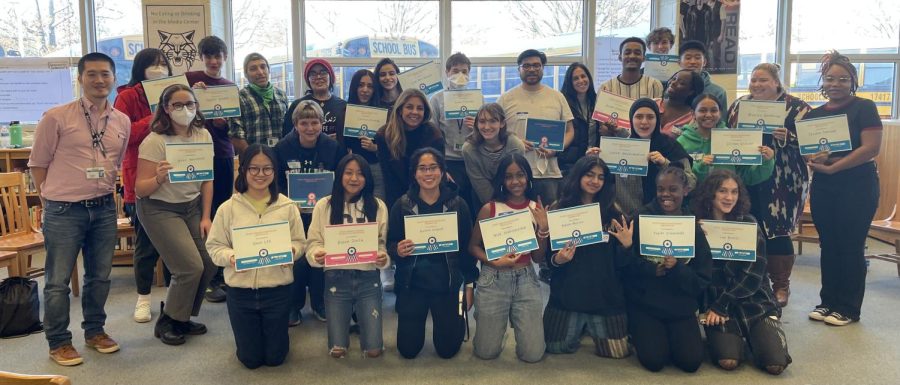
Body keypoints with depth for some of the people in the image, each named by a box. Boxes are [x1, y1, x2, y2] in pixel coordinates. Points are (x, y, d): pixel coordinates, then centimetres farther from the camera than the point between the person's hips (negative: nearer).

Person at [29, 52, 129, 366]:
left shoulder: (122, 122, 6)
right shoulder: (56, 117, -7)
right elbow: (37, 163, -1)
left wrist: (106, 194, 12)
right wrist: (52, 201, 1)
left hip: (104, 210, 4)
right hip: (63, 211, -4)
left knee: (100, 276, 14)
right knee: (58, 280, 4)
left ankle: (95, 331, 31)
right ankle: (58, 342, 19)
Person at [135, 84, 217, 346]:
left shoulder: (203, 136, -2)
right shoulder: (154, 141, -17)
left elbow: (207, 181, 4)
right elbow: (140, 190, -16)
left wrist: (206, 217, -2)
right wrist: (159, 178, -36)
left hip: (192, 207, 5)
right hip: (160, 209, -5)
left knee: (209, 263, -6)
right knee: (191, 267, -15)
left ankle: (182, 318, 18)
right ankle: (167, 322, 10)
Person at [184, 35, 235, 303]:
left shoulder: (230, 87, 13)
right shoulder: (190, 79, 2)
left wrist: (223, 122, -8)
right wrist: (191, 94, -17)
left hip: (223, 155, 3)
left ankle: (221, 274, 17)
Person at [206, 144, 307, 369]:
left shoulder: (287, 207, -2)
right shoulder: (228, 208, -4)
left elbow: (300, 242, 2)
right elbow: (214, 247, -1)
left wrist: (291, 251, -20)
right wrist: (230, 257, -21)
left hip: (277, 289, 0)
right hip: (240, 291, 0)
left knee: (275, 357, 11)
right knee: (250, 359, 11)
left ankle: (275, 331, 45)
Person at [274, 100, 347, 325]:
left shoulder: (333, 148, -5)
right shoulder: (283, 148, -6)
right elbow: (276, 184, -2)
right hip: (293, 214, -1)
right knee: (296, 258, -5)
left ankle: (319, 304, 24)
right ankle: (293, 305, 15)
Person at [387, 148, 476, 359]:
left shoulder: (458, 204, -5)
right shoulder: (402, 205, -5)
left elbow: (468, 247, 1)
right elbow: (390, 244, 1)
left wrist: (469, 285, 2)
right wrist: (397, 250, -23)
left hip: (448, 284, 0)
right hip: (411, 283, 1)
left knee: (447, 349, 4)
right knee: (408, 350, 4)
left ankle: (457, 318, 37)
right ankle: (417, 322, 37)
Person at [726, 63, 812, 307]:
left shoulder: (796, 108, -1)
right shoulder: (739, 105, 12)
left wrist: (786, 138, -22)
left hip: (782, 182, -3)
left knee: (777, 230, -1)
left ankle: (781, 285, 14)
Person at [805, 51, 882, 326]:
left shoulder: (864, 108, -5)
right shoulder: (814, 114, 10)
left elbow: (871, 148, -15)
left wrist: (833, 166, -19)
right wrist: (815, 159, -14)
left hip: (857, 188, -4)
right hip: (822, 188, 5)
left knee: (850, 247, 1)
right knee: (828, 245, 10)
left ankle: (848, 308, 11)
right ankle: (828, 301, 21)